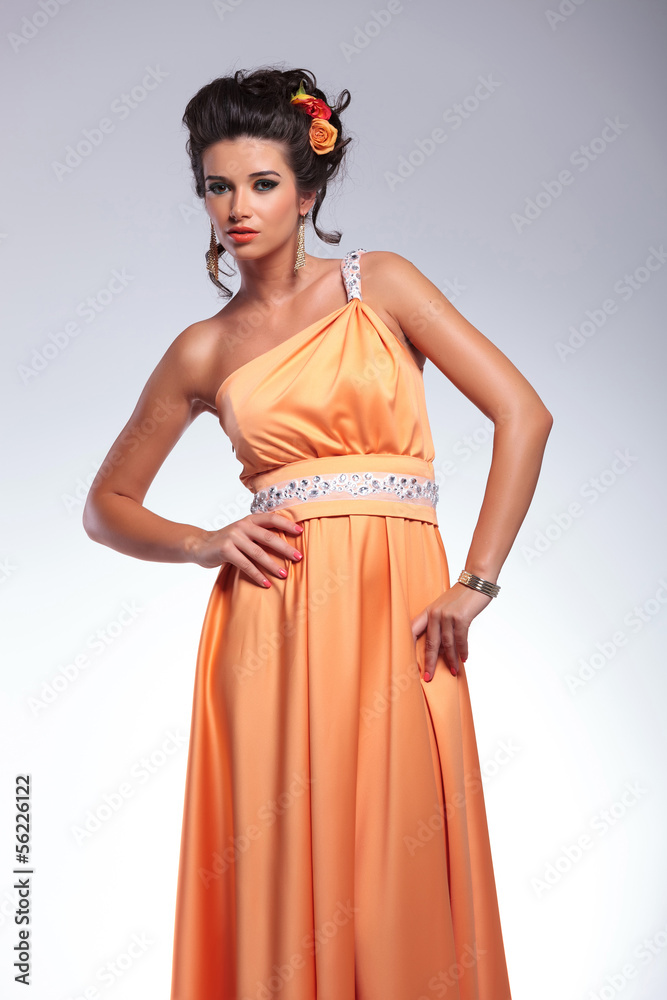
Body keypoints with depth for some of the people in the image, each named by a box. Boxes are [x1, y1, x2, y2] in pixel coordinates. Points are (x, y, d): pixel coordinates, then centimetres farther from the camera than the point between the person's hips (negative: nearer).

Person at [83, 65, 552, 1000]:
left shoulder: (381, 284, 6)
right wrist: (203, 544, -2)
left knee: (399, 879, 2)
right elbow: (108, 504, 17)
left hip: (397, 613, -1)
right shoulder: (203, 351, 10)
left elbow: (523, 414, -1)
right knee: (283, 875, 3)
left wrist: (476, 582, -8)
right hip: (271, 620, 1)